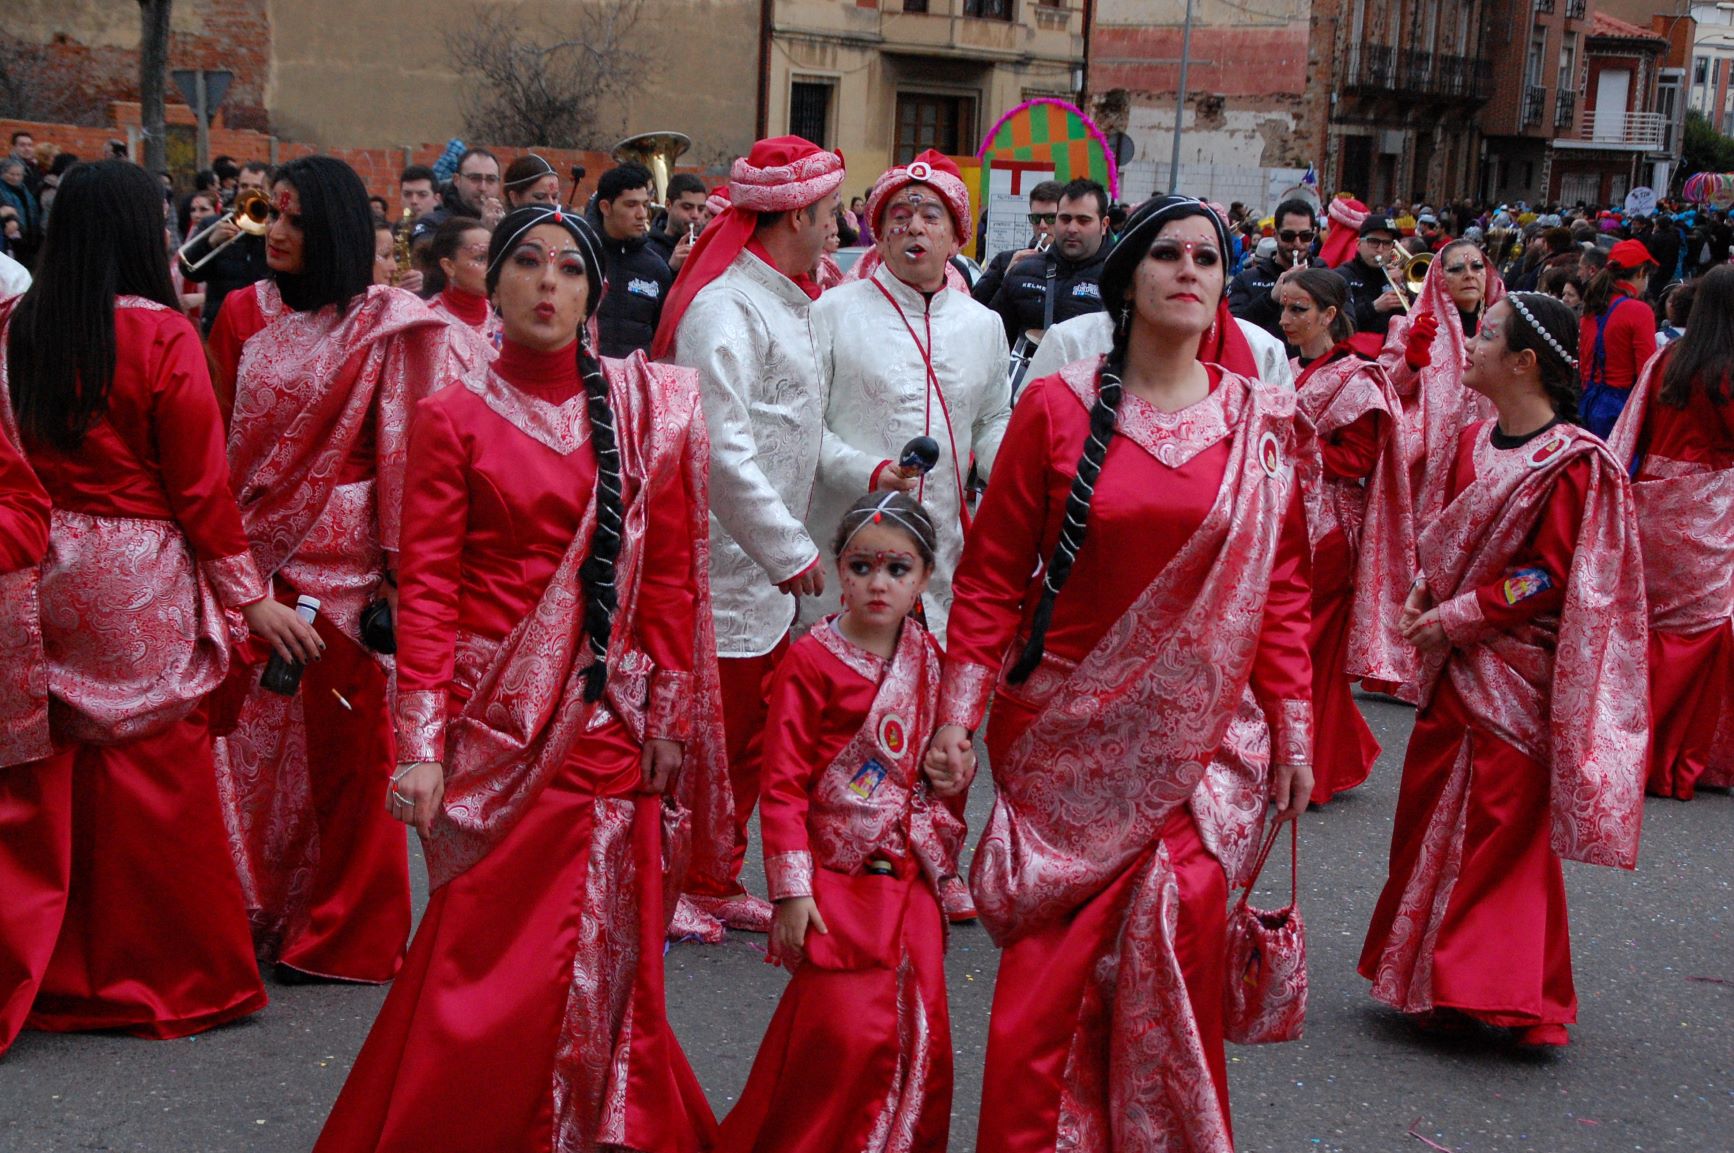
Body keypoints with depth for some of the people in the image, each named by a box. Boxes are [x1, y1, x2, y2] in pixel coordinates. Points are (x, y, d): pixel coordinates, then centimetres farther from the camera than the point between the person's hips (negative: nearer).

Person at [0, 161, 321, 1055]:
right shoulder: (162, 336, -12)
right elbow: (201, 484, -10)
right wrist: (250, 597, -2)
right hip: (141, 583, -4)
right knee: (151, 782, 7)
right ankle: (169, 978, 18)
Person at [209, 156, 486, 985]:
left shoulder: (385, 325, -3)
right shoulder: (245, 313, 7)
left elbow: (403, 450, -6)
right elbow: (214, 440, 9)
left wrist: (398, 568, -11)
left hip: (341, 557, -3)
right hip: (250, 552, 3)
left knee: (344, 738, 3)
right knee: (247, 732, 6)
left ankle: (340, 930, 15)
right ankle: (250, 912, 20)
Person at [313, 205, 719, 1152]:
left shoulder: (651, 410, 7)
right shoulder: (453, 419, 2)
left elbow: (670, 576, 8)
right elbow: (426, 587, -2)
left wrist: (671, 717, 4)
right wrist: (420, 744, -9)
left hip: (602, 720, 2)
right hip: (489, 718, -2)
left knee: (591, 949, 1)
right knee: (493, 947, 0)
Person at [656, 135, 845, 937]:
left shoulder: (787, 300, 16)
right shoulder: (725, 306, -17)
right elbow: (722, 446, -22)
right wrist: (788, 547, -19)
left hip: (766, 568, 10)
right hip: (722, 563, -10)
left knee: (750, 737, 15)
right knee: (707, 734, -2)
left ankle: (716, 885, 26)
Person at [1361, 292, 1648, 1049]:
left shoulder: (1573, 463, -16)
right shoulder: (1475, 440, 7)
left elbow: (1550, 578, -17)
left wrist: (1457, 616, -17)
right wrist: (1422, 597, 1)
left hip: (1515, 669, -8)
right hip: (1454, 667, 8)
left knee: (1502, 827, -1)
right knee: (1430, 816, 13)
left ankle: (1506, 994, 12)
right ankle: (1432, 979, 27)